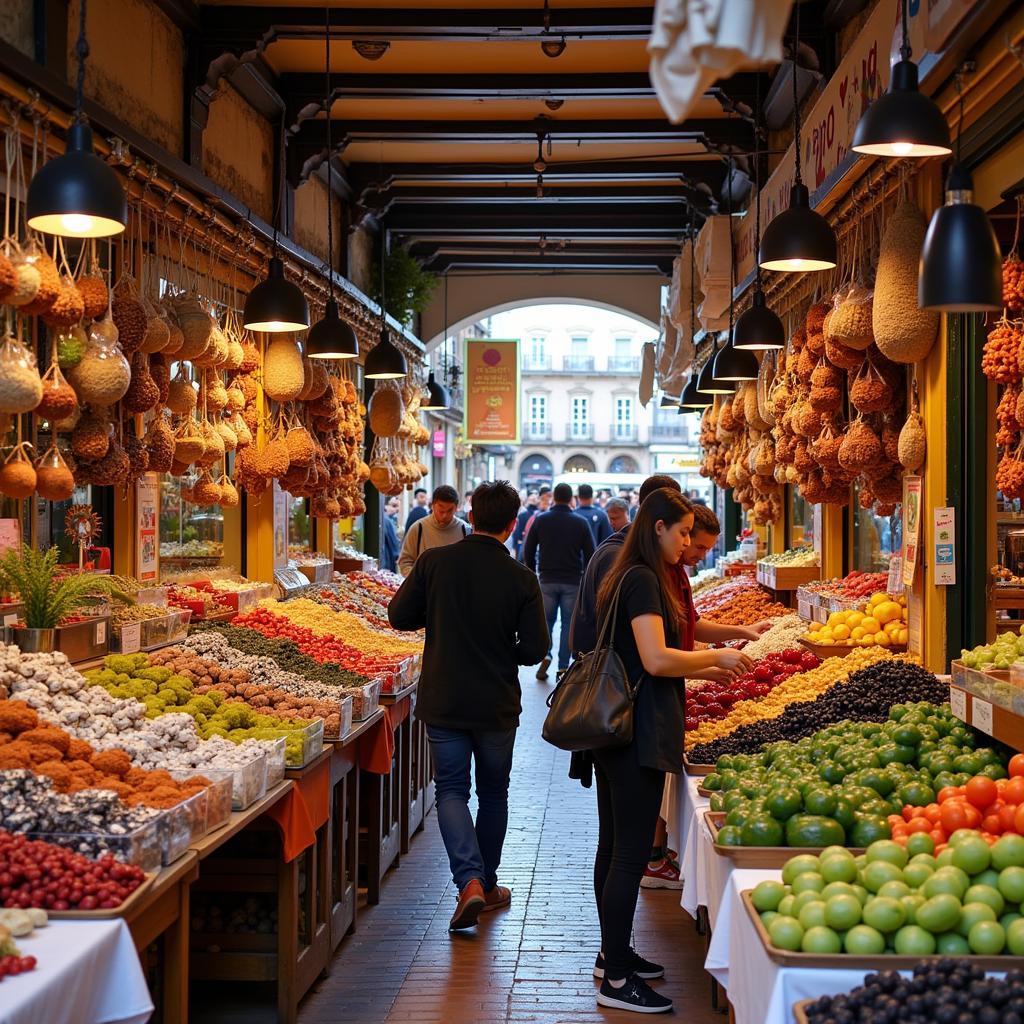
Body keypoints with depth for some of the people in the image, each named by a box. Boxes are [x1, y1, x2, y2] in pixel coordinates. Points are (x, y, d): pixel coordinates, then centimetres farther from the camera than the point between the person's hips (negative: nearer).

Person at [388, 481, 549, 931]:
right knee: (493, 793, 17)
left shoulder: (434, 562, -9)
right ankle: (487, 884, 28)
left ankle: (469, 880, -11)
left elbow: (399, 616, -2)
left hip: (442, 701, 0)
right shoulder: (521, 579, -11)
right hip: (497, 705, 0)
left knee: (451, 789, 8)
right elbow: (534, 650, -9)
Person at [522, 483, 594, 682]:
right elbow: (590, 553, 0)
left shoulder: (540, 520, 1)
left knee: (546, 619, 13)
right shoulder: (581, 522, -1)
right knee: (568, 622, 6)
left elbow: (528, 551, 2)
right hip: (573, 581, -1)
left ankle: (545, 655, -8)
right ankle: (563, 666, 2)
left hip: (547, 580, 1)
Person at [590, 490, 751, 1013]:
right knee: (630, 852, -6)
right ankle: (616, 979, 0)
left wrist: (705, 670, 17)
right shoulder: (643, 580, -15)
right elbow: (656, 660, -22)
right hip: (638, 734, -10)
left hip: (615, 731, 10)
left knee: (614, 846, 17)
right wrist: (716, 658, -8)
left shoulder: (627, 577, 16)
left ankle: (612, 954, 29)